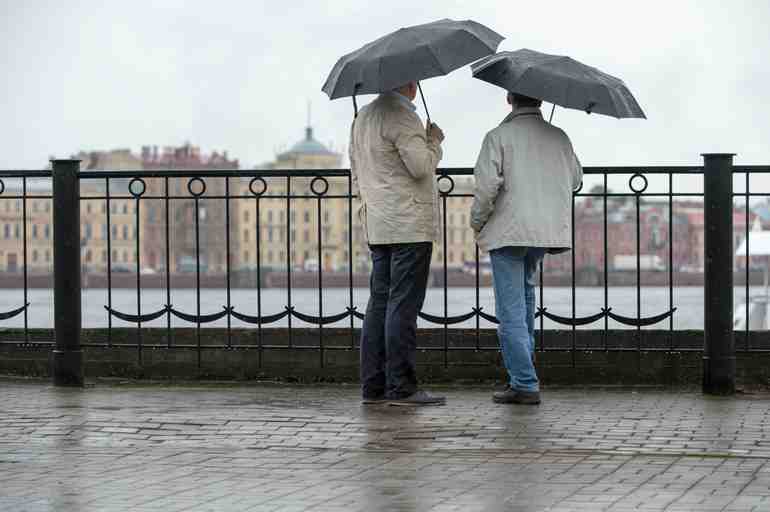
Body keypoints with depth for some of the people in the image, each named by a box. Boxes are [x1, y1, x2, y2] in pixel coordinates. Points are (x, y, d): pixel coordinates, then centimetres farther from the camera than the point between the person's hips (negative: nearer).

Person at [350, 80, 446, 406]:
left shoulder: (362, 118, 17)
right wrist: (434, 140, 0)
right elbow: (421, 166, -18)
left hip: (377, 228, 9)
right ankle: (401, 387, -9)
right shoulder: (401, 116, -12)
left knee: (380, 302, 10)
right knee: (403, 305, -8)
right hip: (409, 225, -9)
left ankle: (373, 386, 10)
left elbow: (356, 172, 22)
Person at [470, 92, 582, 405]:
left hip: (509, 232, -6)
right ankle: (524, 367, 30)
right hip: (548, 229, 6)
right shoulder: (559, 138, 6)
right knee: (525, 290, 26)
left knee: (511, 311, -2)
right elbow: (575, 179, 19)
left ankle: (525, 385, -6)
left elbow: (487, 185, -16)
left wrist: (477, 222, -1)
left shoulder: (499, 137, -9)